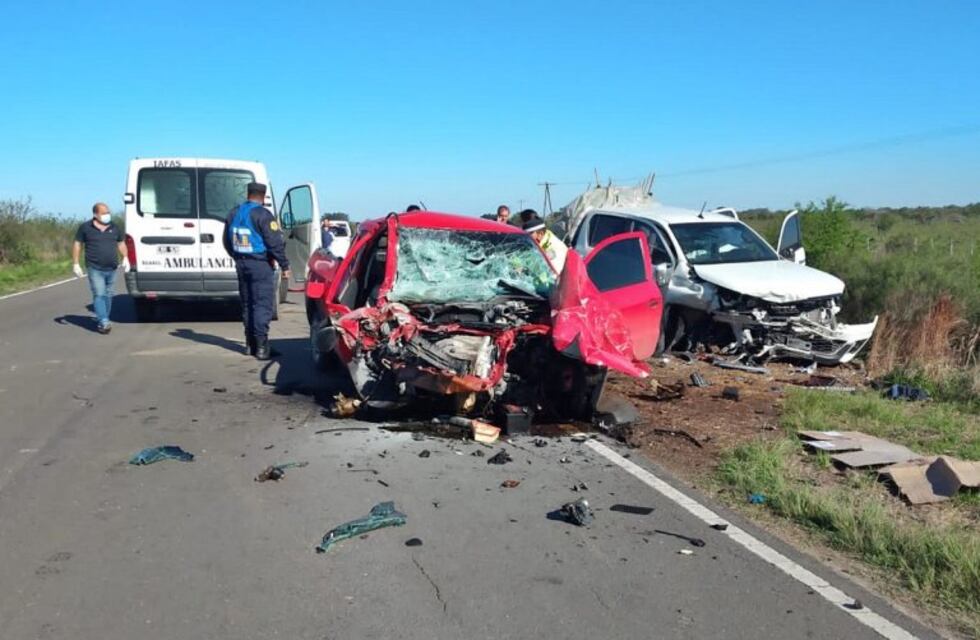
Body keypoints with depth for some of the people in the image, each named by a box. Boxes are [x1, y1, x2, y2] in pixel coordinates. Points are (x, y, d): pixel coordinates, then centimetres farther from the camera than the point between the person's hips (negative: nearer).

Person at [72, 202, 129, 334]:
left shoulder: (115, 228, 11)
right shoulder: (85, 228, 0)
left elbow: (121, 244, 21)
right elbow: (77, 244, 4)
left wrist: (125, 258, 5)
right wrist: (75, 264, -1)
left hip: (112, 269, 4)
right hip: (95, 269, -4)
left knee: (108, 295, 9)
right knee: (99, 295, -12)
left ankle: (100, 319, 22)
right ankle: (104, 322, -17)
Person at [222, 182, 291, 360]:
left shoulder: (233, 214, 10)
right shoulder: (263, 215, -13)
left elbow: (227, 241, 19)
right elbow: (275, 243, -16)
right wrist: (284, 265, -10)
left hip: (241, 265, 7)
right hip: (260, 265, -7)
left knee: (247, 304, 14)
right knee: (263, 305, -6)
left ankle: (250, 344, 19)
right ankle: (261, 346, -10)